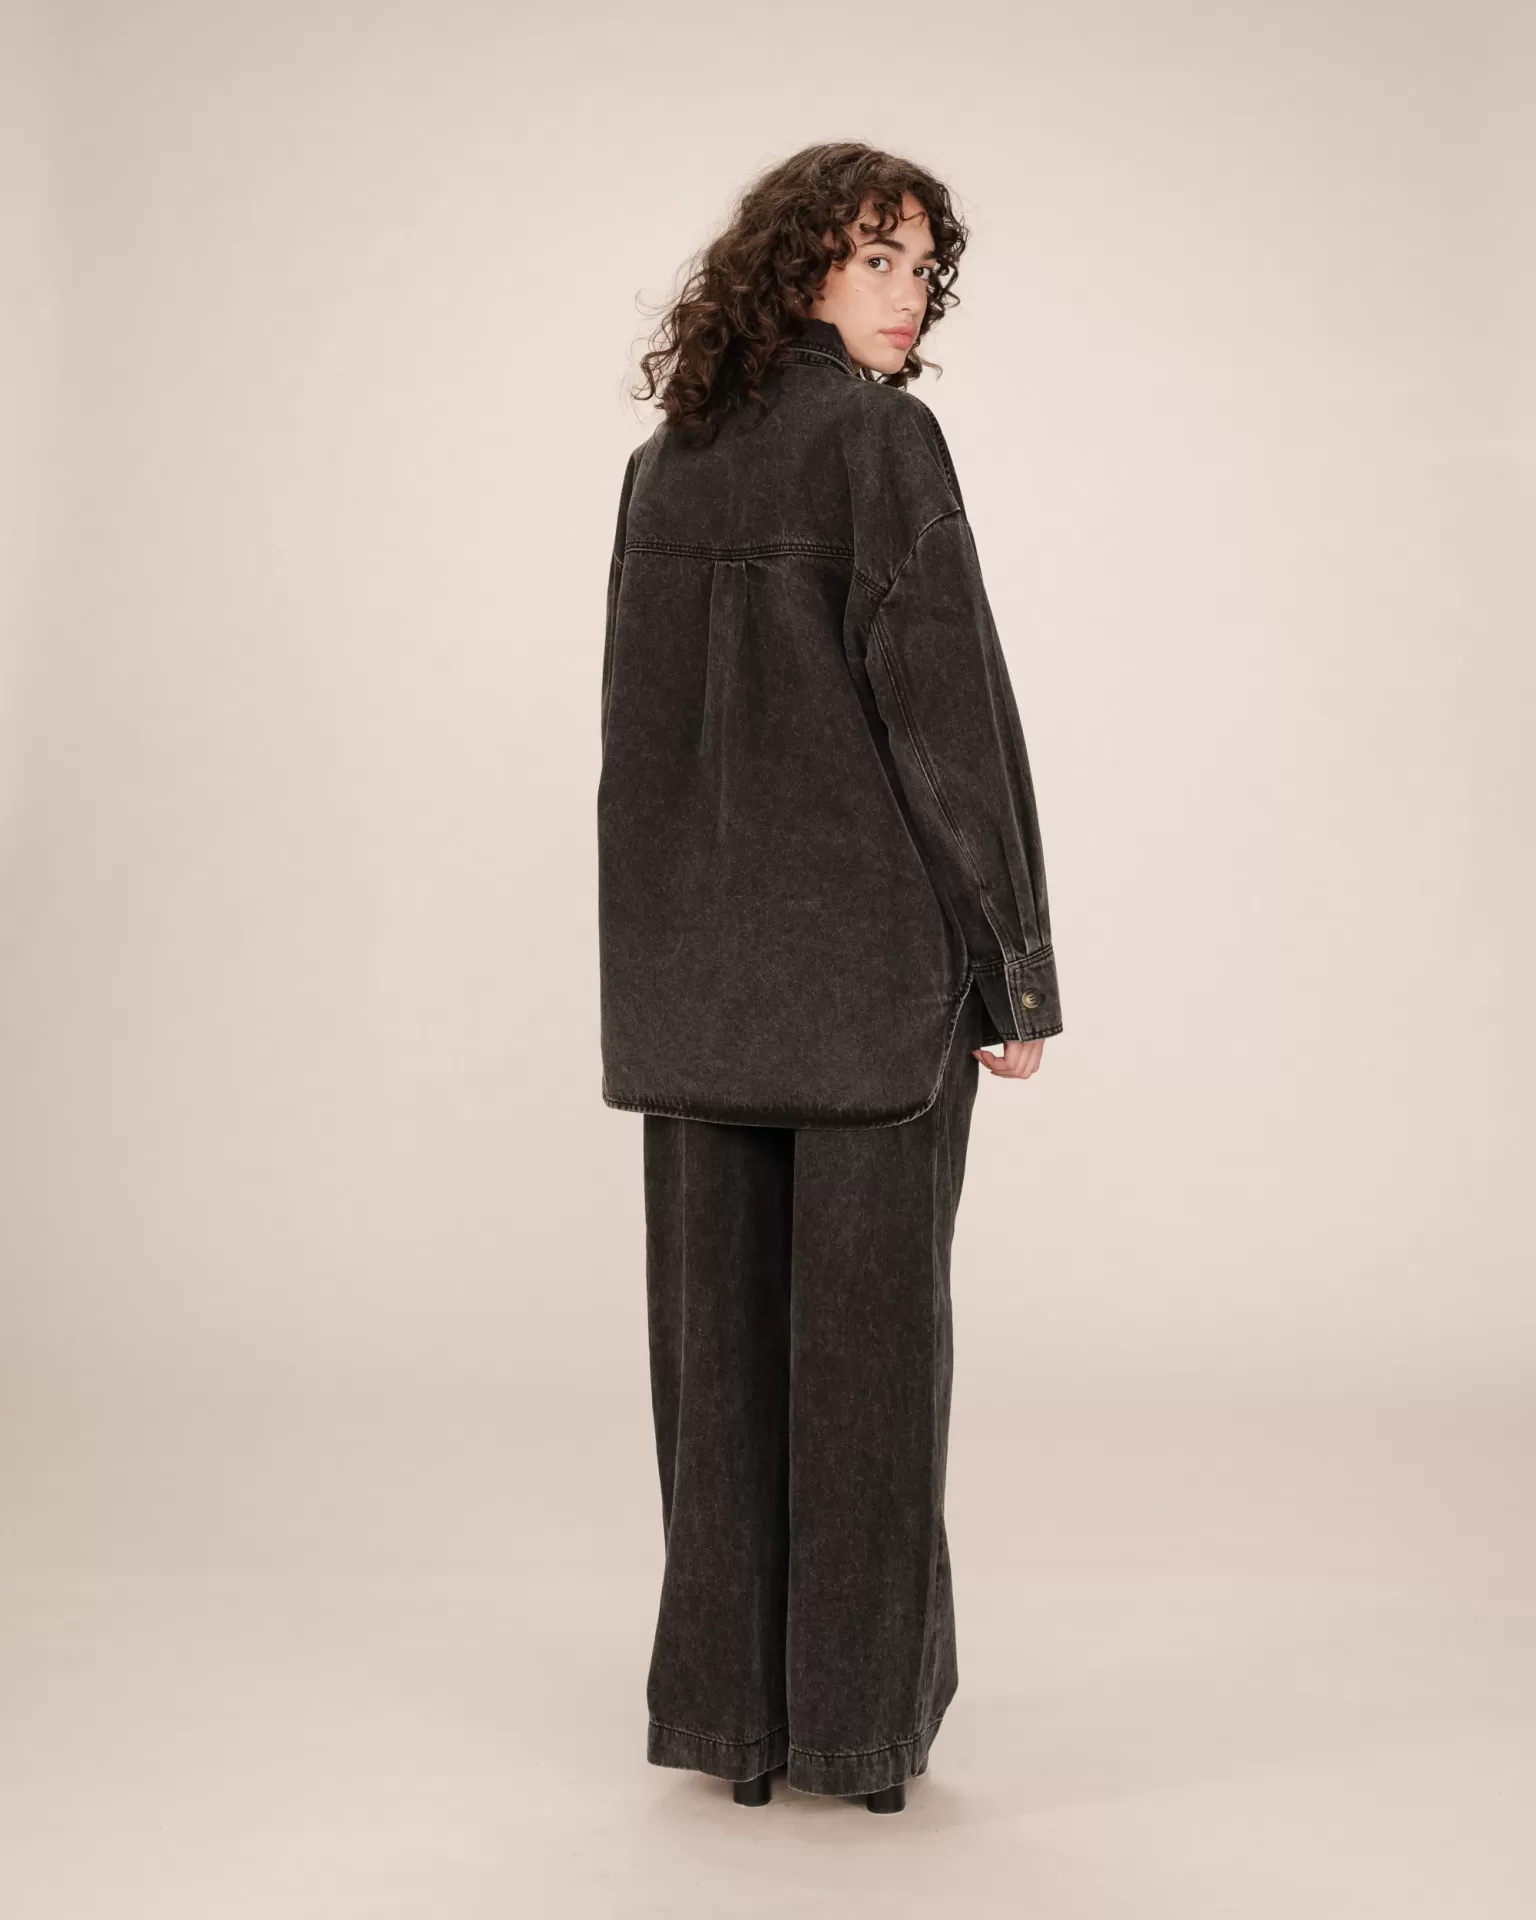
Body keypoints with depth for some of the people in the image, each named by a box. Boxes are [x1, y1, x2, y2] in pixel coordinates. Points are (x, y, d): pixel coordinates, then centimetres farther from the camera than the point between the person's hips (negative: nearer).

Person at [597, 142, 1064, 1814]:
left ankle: (728, 1707, 16)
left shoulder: (663, 464, 11)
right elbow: (947, 706, -13)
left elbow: (639, 722, 13)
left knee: (717, 1324, 9)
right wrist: (1016, 969, -9)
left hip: (692, 965, 6)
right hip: (874, 957, -6)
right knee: (866, 1322, 2)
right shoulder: (882, 440, -9)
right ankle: (863, 1719, 9)